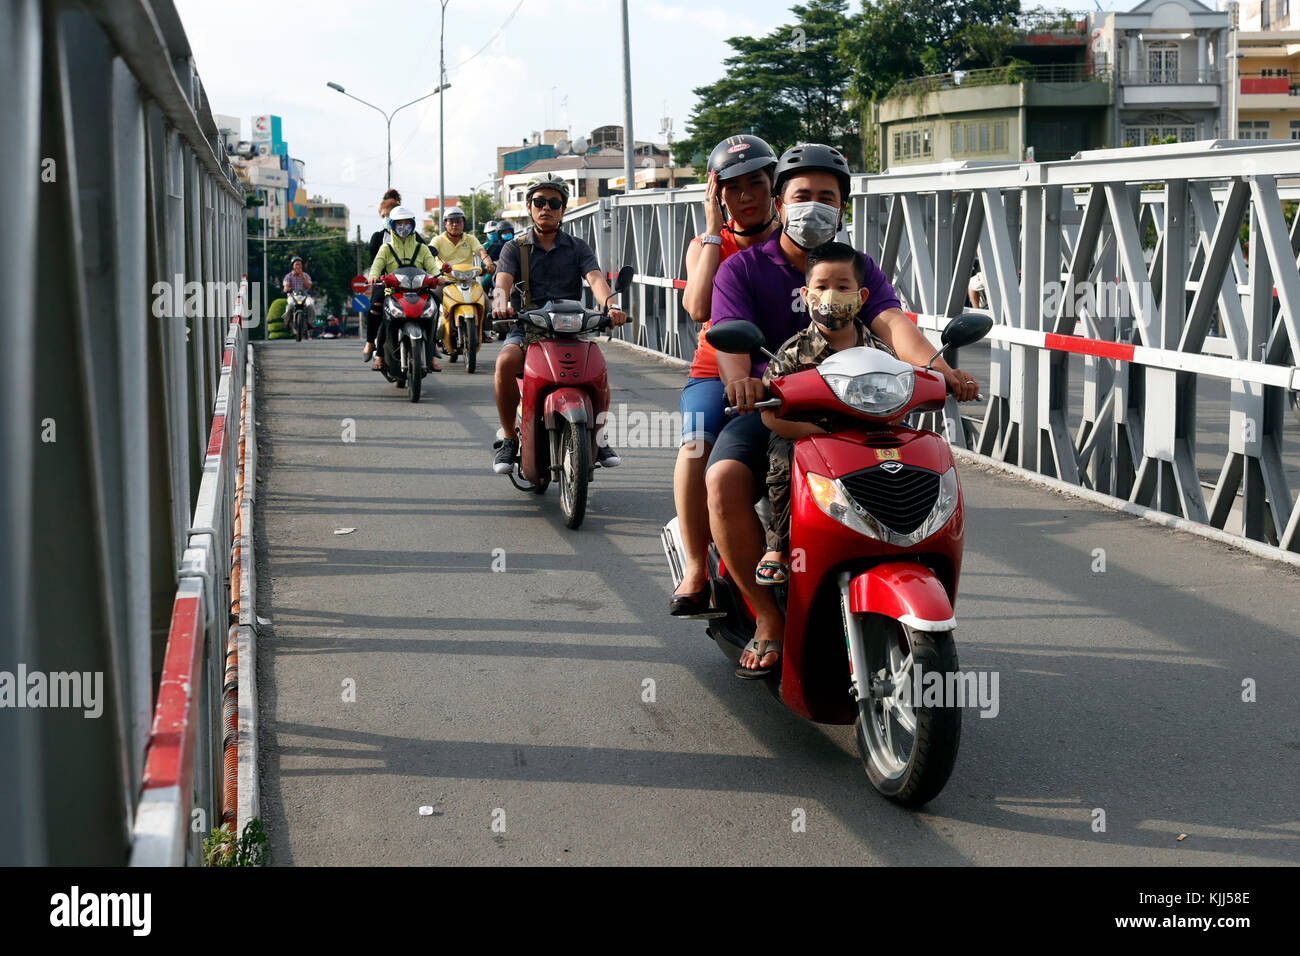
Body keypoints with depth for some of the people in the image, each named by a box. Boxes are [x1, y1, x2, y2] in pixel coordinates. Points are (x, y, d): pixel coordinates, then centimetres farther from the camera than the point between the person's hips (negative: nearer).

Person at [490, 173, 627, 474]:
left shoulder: (577, 247, 13)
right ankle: (509, 438, -16)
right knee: (505, 362, -32)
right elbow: (503, 280, -8)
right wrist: (501, 301, -34)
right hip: (526, 330, 0)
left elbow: (595, 278, -6)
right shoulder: (515, 248, 11)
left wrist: (611, 306, -29)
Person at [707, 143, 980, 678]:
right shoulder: (742, 268, 6)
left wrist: (934, 366, -30)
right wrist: (740, 379, -38)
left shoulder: (860, 268, 13)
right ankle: (768, 619, -19)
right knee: (724, 480, -33)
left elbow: (891, 322, -7)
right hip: (764, 409, -2)